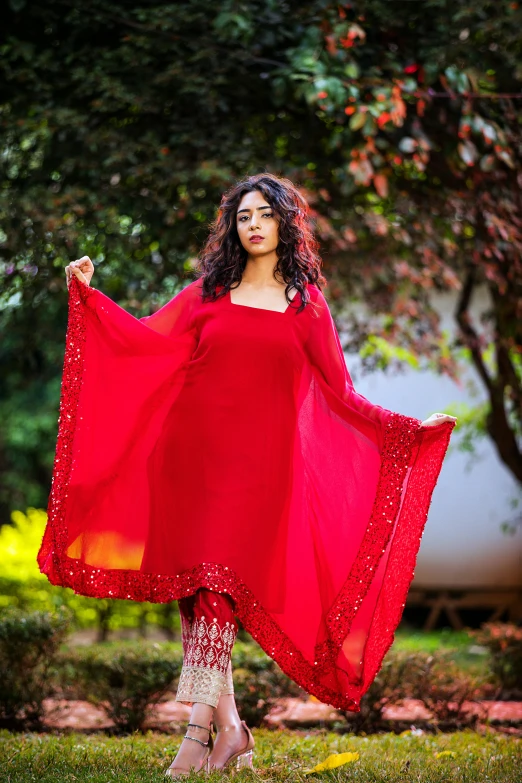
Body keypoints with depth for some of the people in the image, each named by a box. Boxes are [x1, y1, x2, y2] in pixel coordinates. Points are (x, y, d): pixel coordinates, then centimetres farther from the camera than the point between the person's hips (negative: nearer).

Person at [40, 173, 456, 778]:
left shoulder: (306, 304, 11)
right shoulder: (208, 293, 14)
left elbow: (339, 394, 12)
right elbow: (147, 337, 11)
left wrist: (412, 428, 6)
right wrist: (87, 294, 5)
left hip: (258, 460, -2)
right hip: (192, 451, 2)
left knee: (222, 580, -15)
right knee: (198, 589, -2)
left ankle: (199, 730, -19)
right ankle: (229, 727, 5)